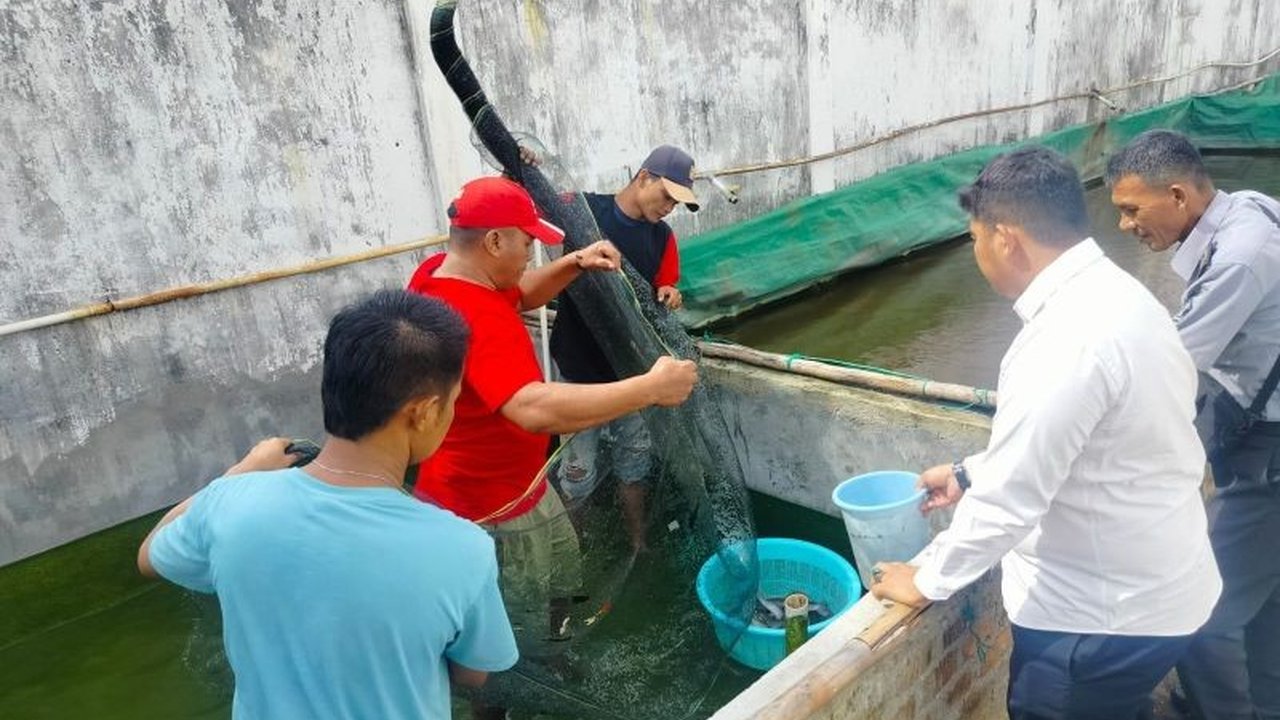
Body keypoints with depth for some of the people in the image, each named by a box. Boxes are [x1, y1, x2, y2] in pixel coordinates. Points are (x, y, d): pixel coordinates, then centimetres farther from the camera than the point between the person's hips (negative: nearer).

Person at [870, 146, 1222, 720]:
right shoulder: (1111, 293, 1)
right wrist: (970, 473, 16)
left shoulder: (1068, 341, -32)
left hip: (1104, 616, -8)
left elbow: (1008, 501, -26)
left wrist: (927, 580, -12)